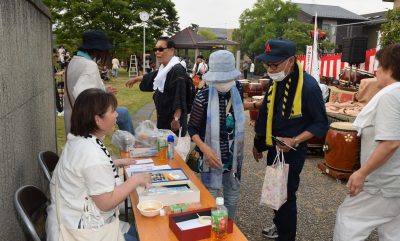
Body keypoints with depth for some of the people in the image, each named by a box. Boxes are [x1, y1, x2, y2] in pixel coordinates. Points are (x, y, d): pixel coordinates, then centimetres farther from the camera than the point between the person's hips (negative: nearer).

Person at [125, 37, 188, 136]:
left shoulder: (177, 70, -21)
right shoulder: (164, 68, 10)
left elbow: (179, 99, -27)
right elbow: (152, 77, 31)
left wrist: (176, 119, -28)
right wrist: (135, 79, 43)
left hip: (173, 119, -10)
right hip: (163, 116, 10)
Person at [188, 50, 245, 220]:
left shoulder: (237, 90, -5)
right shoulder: (203, 97, -18)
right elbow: (192, 128, -11)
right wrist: (204, 148, -23)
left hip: (234, 154, 5)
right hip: (212, 155, -5)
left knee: (233, 195, 19)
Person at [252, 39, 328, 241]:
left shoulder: (308, 86, -23)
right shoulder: (275, 80, -2)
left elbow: (321, 124, -15)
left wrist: (294, 141, -26)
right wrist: (258, 142, 14)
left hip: (291, 151, -7)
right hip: (273, 148, 7)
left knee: (286, 195, 4)